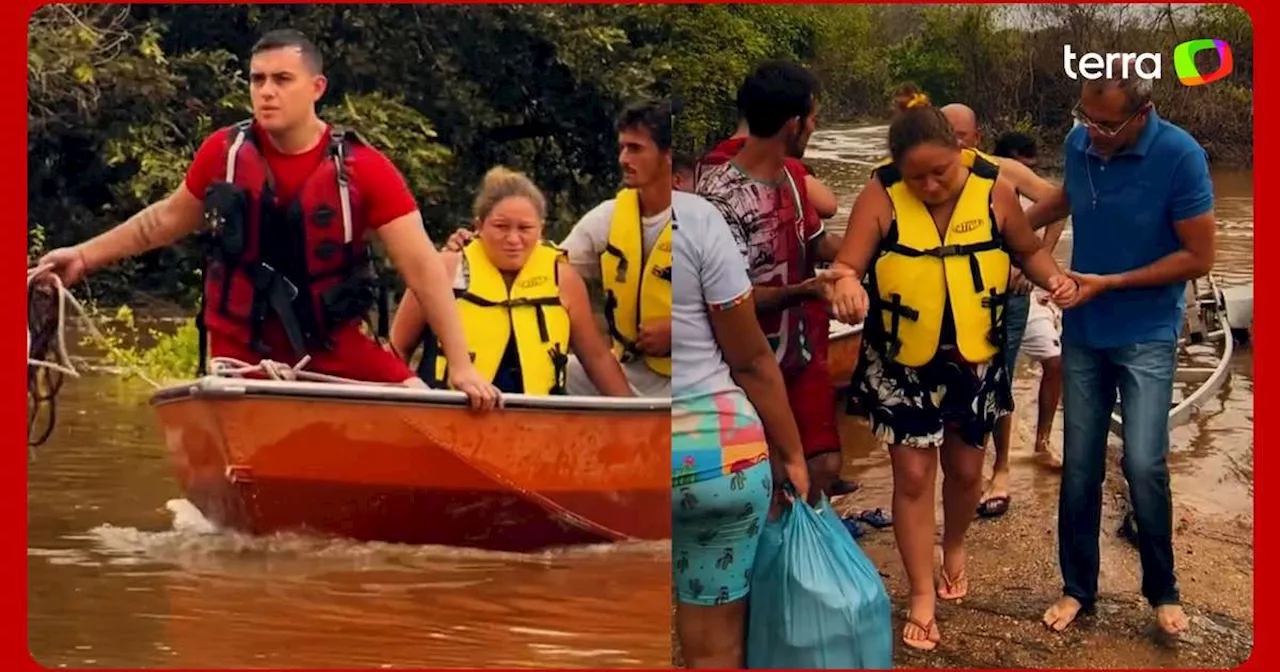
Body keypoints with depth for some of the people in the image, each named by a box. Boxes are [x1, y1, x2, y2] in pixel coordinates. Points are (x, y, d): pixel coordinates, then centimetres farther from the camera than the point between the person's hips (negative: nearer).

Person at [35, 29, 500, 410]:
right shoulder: (223, 153, -5)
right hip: (240, 353, 1)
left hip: (333, 348, -1)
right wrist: (85, 256, 13)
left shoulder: (364, 169, -13)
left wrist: (461, 364, -23)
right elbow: (170, 217, 14)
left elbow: (422, 266, -16)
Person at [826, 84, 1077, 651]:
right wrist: (845, 285, -44)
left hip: (974, 360, 2)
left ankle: (954, 547, 48)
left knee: (964, 469, 17)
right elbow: (844, 267, -20)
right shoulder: (881, 197, -18)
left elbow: (1027, 250, 4)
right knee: (913, 474, 1)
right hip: (901, 364, -2)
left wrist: (1054, 277, -17)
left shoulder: (993, 190, -12)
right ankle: (922, 596, 15)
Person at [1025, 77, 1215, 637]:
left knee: (1143, 464, -10)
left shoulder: (1180, 156, -20)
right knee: (1079, 465, 8)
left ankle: (1163, 591, 11)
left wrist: (1108, 284, -17)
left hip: (1147, 335, -4)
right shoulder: (1078, 143, -6)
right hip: (1082, 332, 4)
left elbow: (1199, 257, -16)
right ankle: (1078, 588, 22)